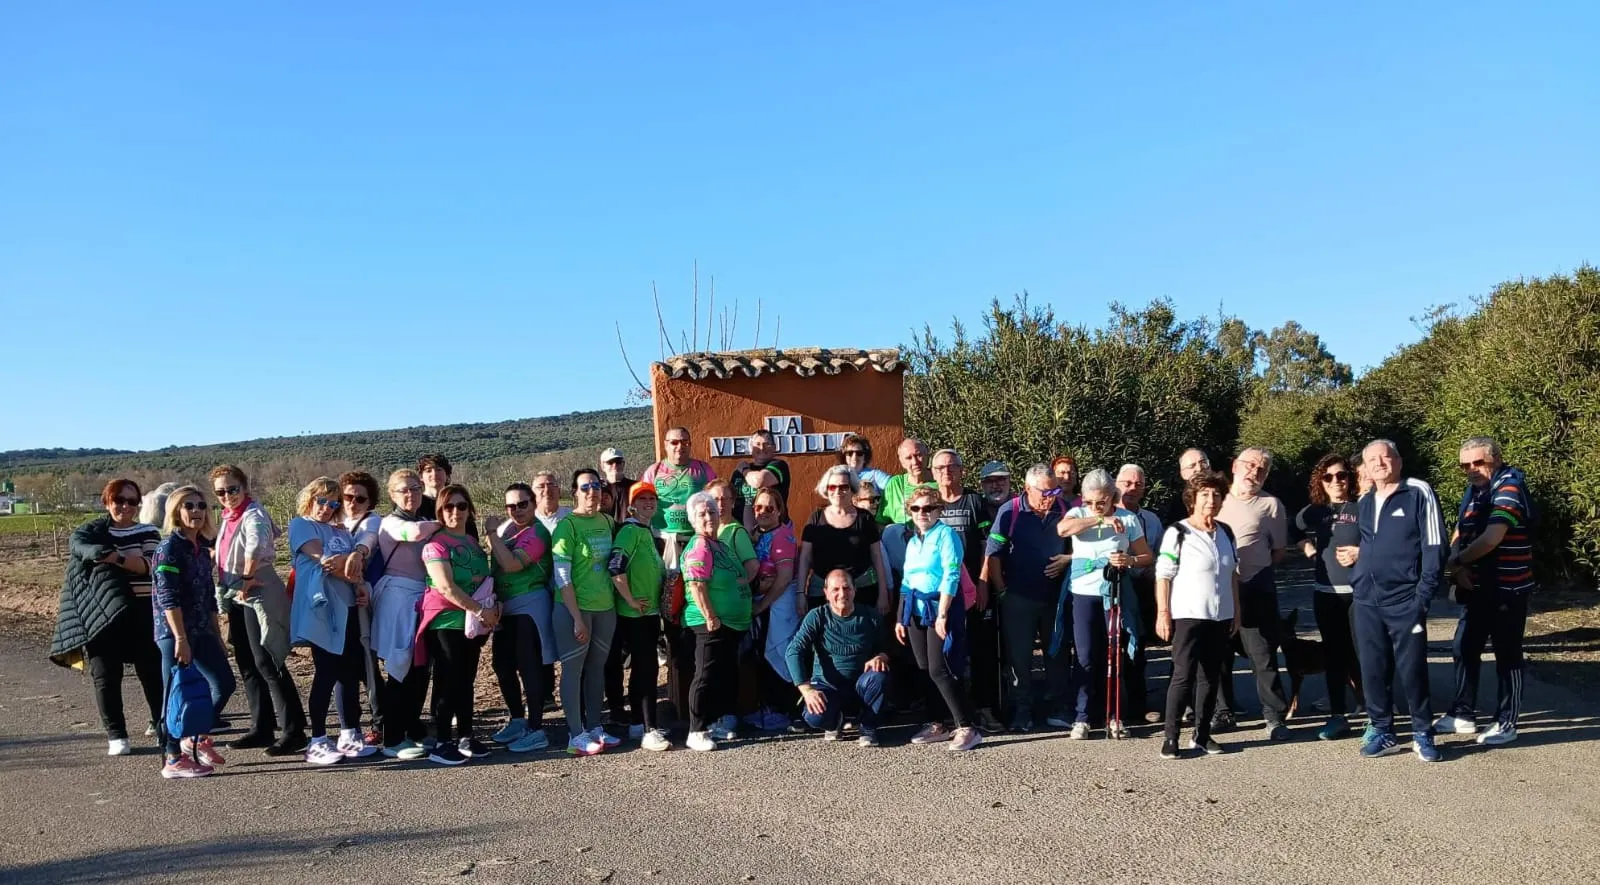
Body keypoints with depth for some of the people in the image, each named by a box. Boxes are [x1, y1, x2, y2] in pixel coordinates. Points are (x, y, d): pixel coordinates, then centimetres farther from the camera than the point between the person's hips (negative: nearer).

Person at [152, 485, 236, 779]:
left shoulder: (202, 549, 13)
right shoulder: (169, 547, -11)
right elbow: (167, 597, -18)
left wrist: (217, 635, 18)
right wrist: (180, 638, -21)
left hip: (202, 632, 8)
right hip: (174, 633, -8)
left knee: (224, 683, 9)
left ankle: (196, 738, 27)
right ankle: (173, 760, 9)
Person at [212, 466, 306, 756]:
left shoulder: (253, 514, -15)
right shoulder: (228, 519, 14)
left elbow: (255, 546, -36)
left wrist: (247, 580, -26)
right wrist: (231, 590, 15)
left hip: (258, 596, -9)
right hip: (236, 599, 9)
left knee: (266, 663, -10)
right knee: (247, 665, 12)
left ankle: (294, 732, -7)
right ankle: (262, 729, 21)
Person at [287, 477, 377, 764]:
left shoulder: (342, 532, 21)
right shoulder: (301, 525, 1)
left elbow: (358, 566, 13)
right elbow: (323, 561, -11)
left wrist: (357, 555, -10)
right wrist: (355, 579, -3)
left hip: (348, 607, 7)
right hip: (322, 608, -7)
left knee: (352, 672, 7)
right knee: (326, 673, -7)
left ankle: (350, 735, 15)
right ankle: (317, 742, -1)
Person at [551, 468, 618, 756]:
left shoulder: (606, 521, 6)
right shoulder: (567, 525, -12)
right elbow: (562, 576, -15)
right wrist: (577, 618, -17)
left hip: (605, 606, 6)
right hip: (574, 608, -6)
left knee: (597, 667, 14)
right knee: (573, 669, 2)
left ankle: (595, 728, 24)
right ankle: (576, 735, 10)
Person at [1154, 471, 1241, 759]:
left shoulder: (1225, 533, 10)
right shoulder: (1178, 533, -8)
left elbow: (1233, 574, 17)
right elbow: (1163, 575, -9)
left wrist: (1236, 612, 13)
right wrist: (1162, 613, -13)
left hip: (1221, 616, 6)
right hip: (1188, 616, -6)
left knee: (1211, 677, 9)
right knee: (1183, 676, -7)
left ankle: (1201, 735, 17)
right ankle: (1170, 737, -2)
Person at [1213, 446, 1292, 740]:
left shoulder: (1271, 505, 0)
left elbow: (1278, 551, 5)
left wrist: (1253, 569, -1)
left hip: (1255, 589, -3)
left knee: (1263, 654, -1)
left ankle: (1275, 716, 9)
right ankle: (1223, 713, 22)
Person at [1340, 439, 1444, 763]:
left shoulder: (1419, 493, -4)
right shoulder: (1364, 502, 15)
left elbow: (1434, 545, -9)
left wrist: (1424, 593, -14)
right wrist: (1358, 554, 9)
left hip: (1405, 599, -5)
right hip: (1366, 599, 5)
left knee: (1412, 669, 0)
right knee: (1373, 670, 7)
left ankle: (1422, 734, 15)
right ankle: (1382, 732, 18)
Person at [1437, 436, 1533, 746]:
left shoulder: (1509, 487, -15)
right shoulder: (1473, 490, 11)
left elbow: (1492, 538, -25)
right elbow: (1459, 536, 9)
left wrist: (1456, 561, -13)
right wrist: (1462, 568, -9)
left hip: (1507, 589, -8)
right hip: (1478, 587, 8)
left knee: (1507, 656, 2)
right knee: (1464, 650, 12)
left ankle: (1506, 722, 12)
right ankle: (1463, 714, 23)